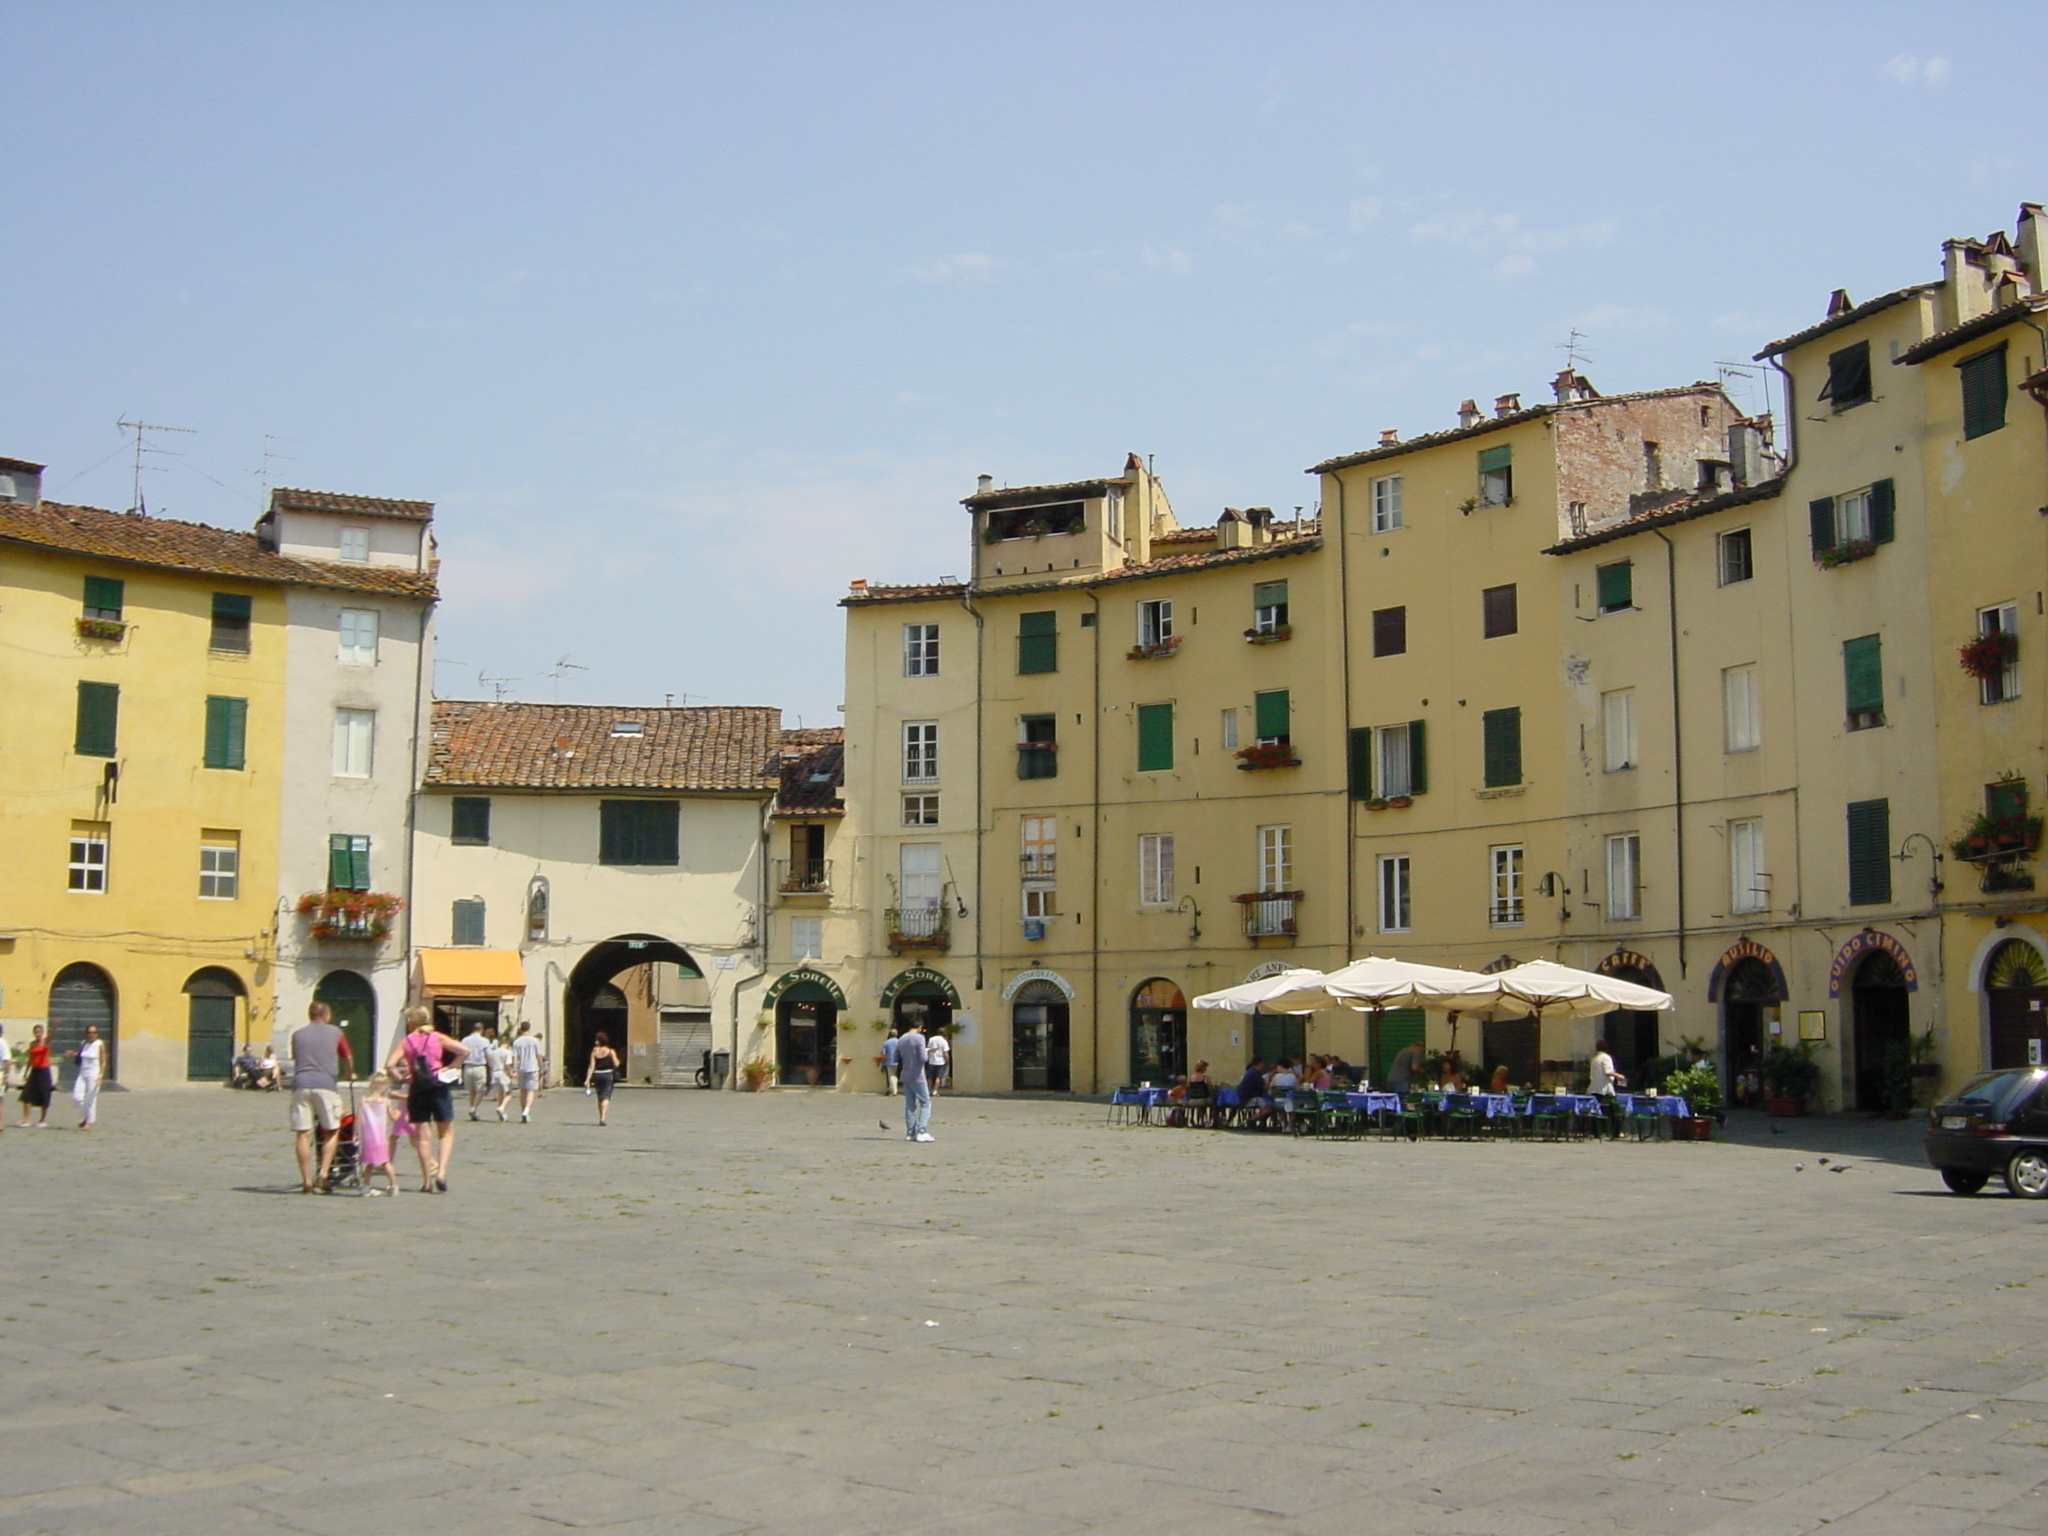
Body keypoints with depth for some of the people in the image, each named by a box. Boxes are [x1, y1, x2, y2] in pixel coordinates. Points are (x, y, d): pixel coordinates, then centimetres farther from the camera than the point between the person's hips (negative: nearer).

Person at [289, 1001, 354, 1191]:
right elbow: (348, 1058, 25)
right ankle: (323, 1174, -1)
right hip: (326, 1084, -1)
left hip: (301, 1085, 2)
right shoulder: (335, 1033, 12)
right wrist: (351, 1074, 45)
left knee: (302, 1134, 2)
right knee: (331, 1131, 12)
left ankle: (306, 1181, 0)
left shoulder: (297, 1034, 16)